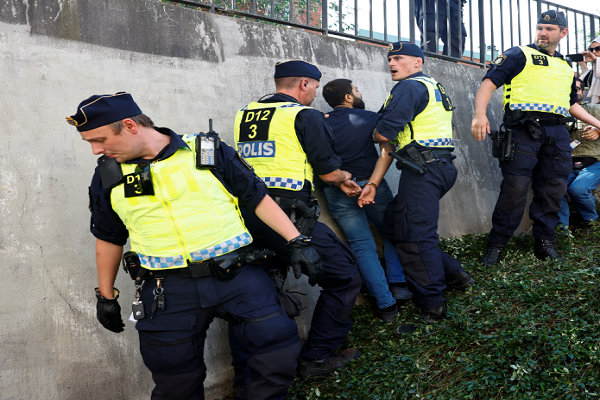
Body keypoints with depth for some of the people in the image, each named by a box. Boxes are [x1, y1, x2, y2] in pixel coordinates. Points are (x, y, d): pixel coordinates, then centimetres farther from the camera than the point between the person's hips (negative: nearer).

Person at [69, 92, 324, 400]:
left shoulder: (209, 152, -4)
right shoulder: (108, 175, 5)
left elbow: (257, 198, 2)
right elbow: (108, 237, 16)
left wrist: (296, 241, -1)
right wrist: (106, 295, 20)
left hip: (235, 277, -1)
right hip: (167, 293, 2)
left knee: (281, 349, -8)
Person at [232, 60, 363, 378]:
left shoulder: (243, 115, 17)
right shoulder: (305, 116, -5)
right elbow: (329, 172, 0)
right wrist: (344, 178, 26)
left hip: (246, 217, 8)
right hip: (288, 218, -8)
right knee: (344, 277, 7)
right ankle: (317, 358, 10)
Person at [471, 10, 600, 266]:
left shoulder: (566, 68, 27)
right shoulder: (519, 55, 8)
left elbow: (572, 104, 36)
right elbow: (489, 82, -5)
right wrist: (480, 114, -22)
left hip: (557, 133, 6)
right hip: (524, 129, -6)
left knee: (553, 189, 4)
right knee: (515, 189, -12)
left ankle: (545, 242, 15)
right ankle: (496, 245, -4)